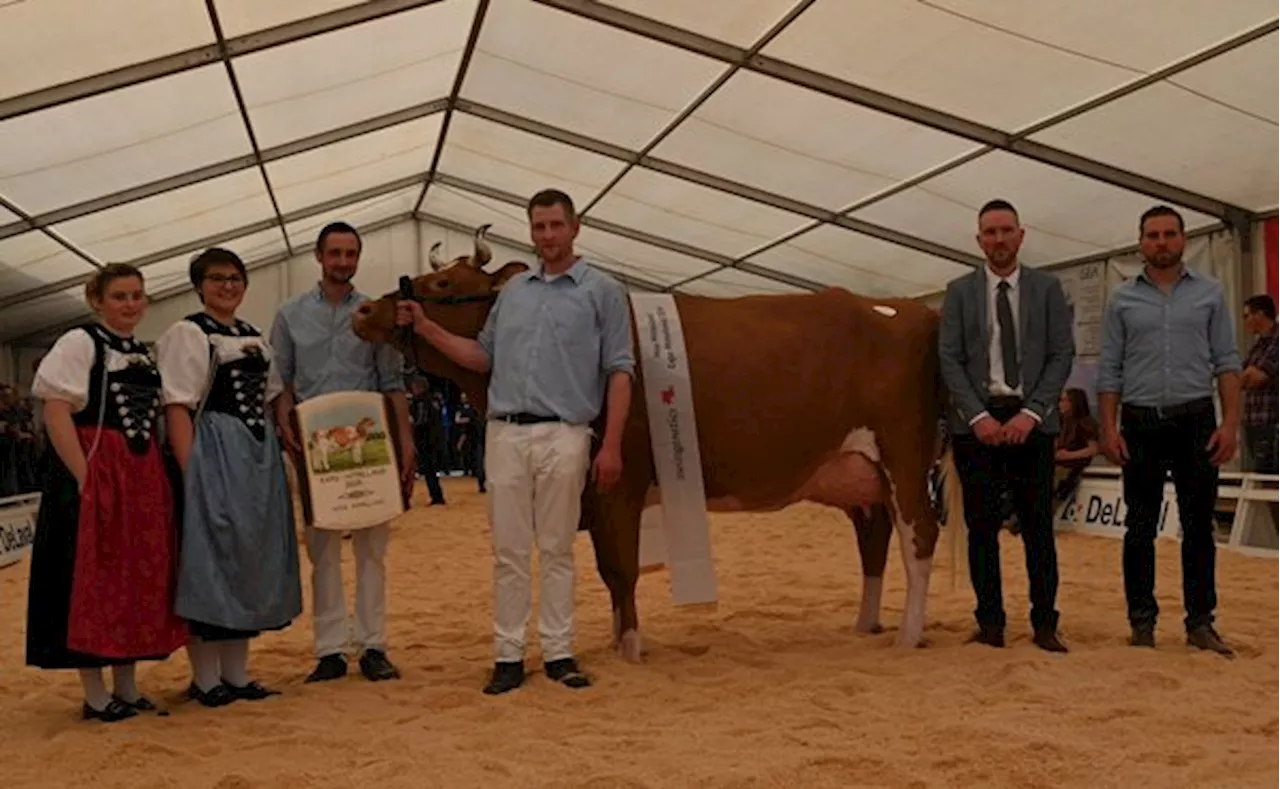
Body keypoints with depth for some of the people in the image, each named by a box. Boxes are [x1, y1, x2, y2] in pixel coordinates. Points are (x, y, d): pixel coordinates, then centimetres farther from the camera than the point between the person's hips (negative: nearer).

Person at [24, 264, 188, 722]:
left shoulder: (147, 355, 16)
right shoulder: (79, 343, -4)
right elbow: (56, 412, -13)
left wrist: (158, 480, 7)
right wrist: (85, 477, -20)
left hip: (145, 483, 7)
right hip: (94, 479, -7)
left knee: (141, 583, 8)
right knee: (92, 583, -3)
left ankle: (127, 688, 18)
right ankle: (96, 696, 6)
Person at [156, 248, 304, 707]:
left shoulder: (255, 338, 18)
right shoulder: (186, 334, -3)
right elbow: (177, 407, -12)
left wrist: (275, 460, 11)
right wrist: (189, 471, -20)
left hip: (259, 457, 8)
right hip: (213, 456, -7)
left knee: (249, 561, 9)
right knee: (209, 558, -5)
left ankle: (236, 673, 18)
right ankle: (205, 678, 3)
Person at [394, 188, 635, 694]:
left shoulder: (602, 291, 4)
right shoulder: (513, 290, 17)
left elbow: (619, 372, -1)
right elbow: (483, 357, 19)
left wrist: (611, 446, -9)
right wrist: (426, 329, 10)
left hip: (563, 435, -3)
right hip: (504, 434, 3)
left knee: (557, 549, 3)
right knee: (509, 551, 4)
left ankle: (558, 652, 12)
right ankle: (508, 656, 10)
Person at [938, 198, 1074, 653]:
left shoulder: (1047, 288, 6)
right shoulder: (959, 292, 6)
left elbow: (1062, 355, 1)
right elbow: (949, 359, 0)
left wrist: (1030, 413, -11)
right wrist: (978, 416, -11)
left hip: (1031, 419, 0)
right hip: (976, 419, 0)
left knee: (1038, 526, 2)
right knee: (982, 526, 3)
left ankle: (1045, 625, 9)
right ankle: (990, 624, 11)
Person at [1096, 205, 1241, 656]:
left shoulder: (1209, 293, 7)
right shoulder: (1122, 299, 7)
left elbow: (1226, 362, 3)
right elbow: (1110, 370, 5)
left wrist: (1230, 422, -7)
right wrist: (1109, 428, -4)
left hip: (1196, 420, 0)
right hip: (1140, 423, 0)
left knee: (1198, 526, 3)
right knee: (1140, 527, 4)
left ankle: (1200, 622, 11)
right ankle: (1142, 620, 11)